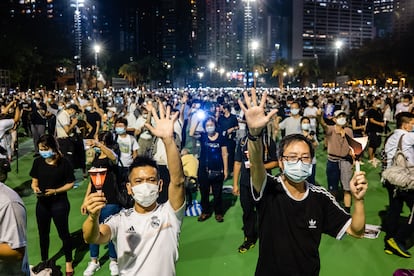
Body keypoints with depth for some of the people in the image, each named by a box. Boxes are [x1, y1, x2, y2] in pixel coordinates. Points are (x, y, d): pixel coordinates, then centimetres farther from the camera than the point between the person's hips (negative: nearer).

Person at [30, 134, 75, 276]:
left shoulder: (64, 162, -16)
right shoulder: (38, 162, -3)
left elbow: (70, 183, -10)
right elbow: (34, 181, 6)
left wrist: (55, 191, -22)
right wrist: (35, 188, -15)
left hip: (59, 203, -4)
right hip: (42, 203, 5)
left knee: (63, 233, 7)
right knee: (43, 233, 19)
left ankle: (68, 262, 26)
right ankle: (44, 260, 41)